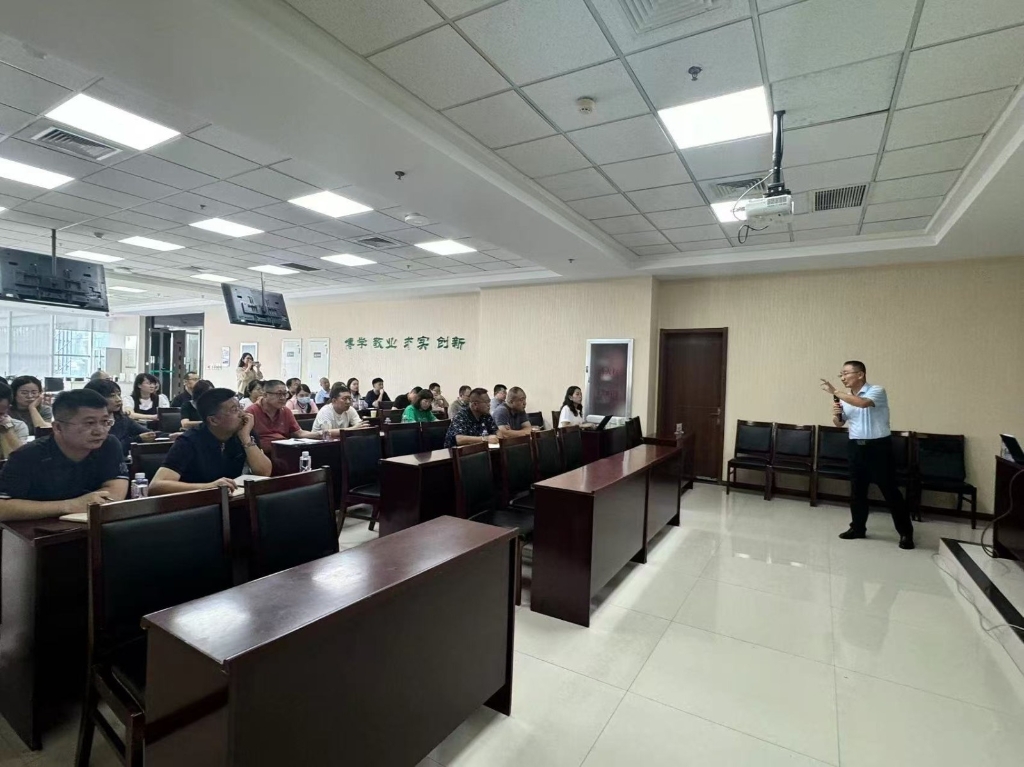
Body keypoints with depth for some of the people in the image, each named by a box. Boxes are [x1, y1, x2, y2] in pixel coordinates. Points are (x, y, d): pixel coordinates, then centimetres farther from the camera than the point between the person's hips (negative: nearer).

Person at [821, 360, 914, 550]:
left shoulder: (877, 391, -11)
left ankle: (906, 532, 12)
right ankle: (858, 527, 22)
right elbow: (840, 423, 13)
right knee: (857, 490, 11)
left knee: (890, 490, 0)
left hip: (879, 446, -6)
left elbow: (863, 403, -33)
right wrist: (836, 415, -9)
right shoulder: (845, 398, 8)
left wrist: (835, 392, -31)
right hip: (857, 447, 6)